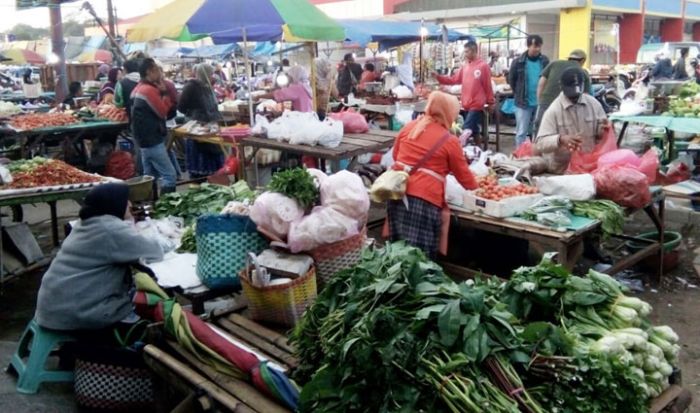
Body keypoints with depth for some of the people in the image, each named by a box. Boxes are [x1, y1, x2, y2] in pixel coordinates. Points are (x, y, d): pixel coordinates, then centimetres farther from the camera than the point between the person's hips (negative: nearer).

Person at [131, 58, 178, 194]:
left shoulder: (140, 88, 13)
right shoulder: (149, 90, -17)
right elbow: (164, 111, -12)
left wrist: (164, 92, 5)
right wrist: (165, 93, -6)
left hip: (146, 138, 11)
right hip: (153, 140, -11)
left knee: (150, 176, 15)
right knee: (170, 175, -9)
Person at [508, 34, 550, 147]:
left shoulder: (545, 61, 0)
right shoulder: (518, 62, -8)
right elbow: (511, 80, 5)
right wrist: (519, 94, 8)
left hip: (541, 102, 3)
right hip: (523, 102, -3)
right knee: (521, 132, 2)